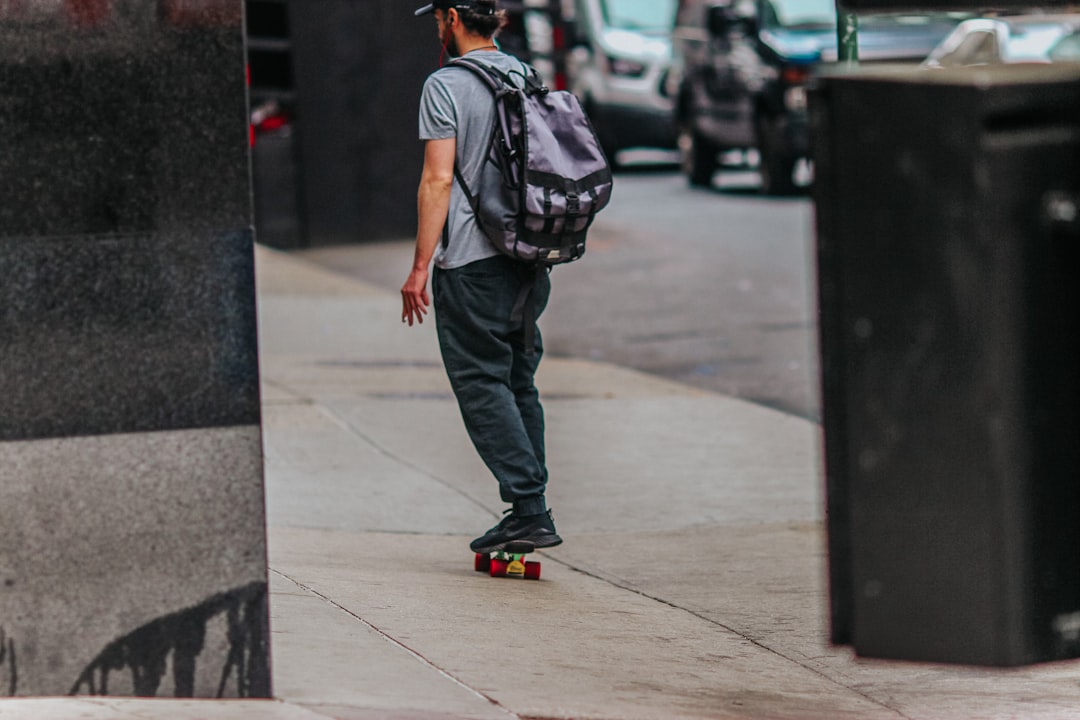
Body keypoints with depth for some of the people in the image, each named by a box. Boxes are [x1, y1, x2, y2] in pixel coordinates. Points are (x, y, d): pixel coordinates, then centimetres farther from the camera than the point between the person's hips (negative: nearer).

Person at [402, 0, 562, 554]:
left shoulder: (445, 86, -9)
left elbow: (438, 180, -14)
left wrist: (420, 268, -11)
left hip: (472, 261, -7)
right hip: (530, 258, 7)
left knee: (482, 386, -4)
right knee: (518, 383, 12)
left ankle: (529, 508, -11)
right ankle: (531, 509, 10)